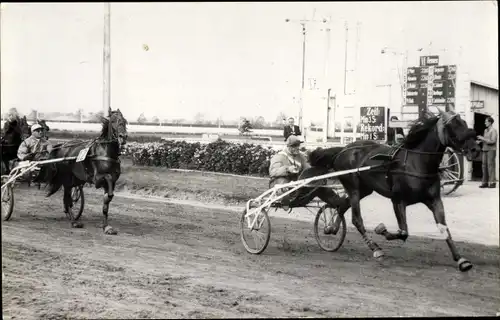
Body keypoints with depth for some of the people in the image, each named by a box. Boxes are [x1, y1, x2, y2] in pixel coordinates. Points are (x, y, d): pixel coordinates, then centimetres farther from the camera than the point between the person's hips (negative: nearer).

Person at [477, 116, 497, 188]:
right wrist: (480, 141, 5)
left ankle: (492, 183, -9)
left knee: (490, 166, -10)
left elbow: (492, 141, -16)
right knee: (484, 166, 4)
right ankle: (485, 182, 7)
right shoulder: (485, 130, 16)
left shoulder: (493, 131, -7)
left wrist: (483, 138, -13)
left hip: (491, 150, -7)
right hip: (485, 150, 7)